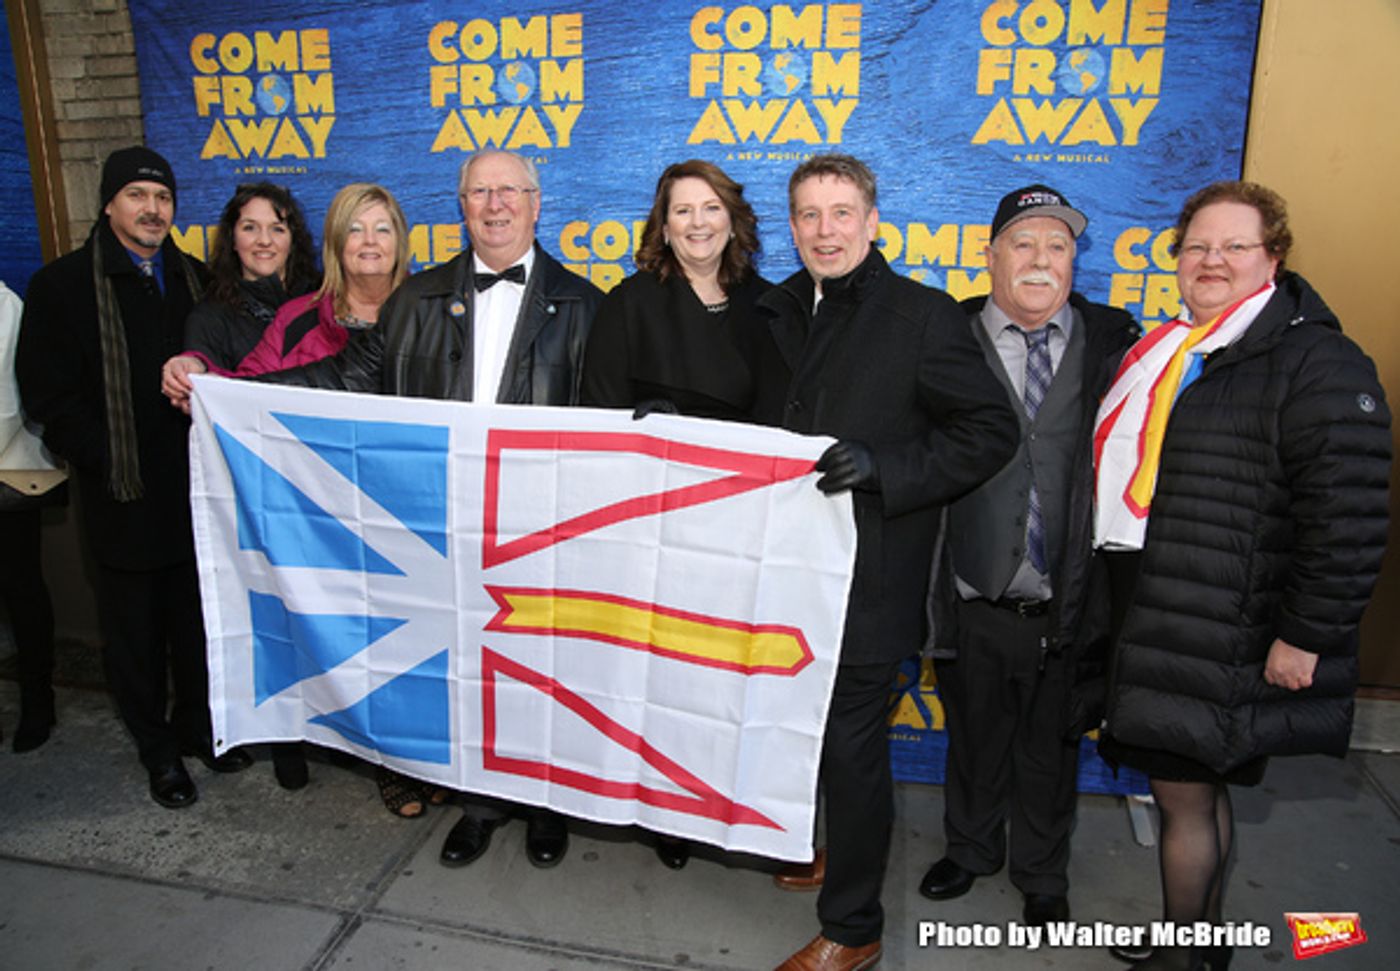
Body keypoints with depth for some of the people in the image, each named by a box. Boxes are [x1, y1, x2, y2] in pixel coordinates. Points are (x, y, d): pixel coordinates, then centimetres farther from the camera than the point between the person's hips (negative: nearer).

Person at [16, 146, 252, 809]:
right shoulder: (62, 285, -2)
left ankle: (197, 723, 33)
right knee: (135, 631, 9)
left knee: (198, 619, 15)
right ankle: (158, 749, 24)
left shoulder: (195, 280, 9)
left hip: (196, 490, 3)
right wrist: (108, 462, -11)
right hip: (124, 499, -3)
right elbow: (48, 396, -5)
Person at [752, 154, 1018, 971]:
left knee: (852, 749, 4)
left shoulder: (923, 315, -8)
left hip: (868, 575, -5)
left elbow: (992, 431, -10)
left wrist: (882, 467, -22)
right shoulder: (778, 312, 10)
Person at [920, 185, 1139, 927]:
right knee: (973, 741, 20)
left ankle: (1043, 877, 43)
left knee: (1050, 751, 19)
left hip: (1067, 607, 1)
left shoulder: (1112, 345, -2)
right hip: (975, 606, -1)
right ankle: (970, 850, 46)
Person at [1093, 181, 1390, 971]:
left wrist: (1307, 635, -18)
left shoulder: (1317, 363, -11)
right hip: (1161, 635, 8)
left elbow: (1349, 514, -18)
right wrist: (1117, 613, 21)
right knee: (1194, 787, 18)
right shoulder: (1170, 358, 15)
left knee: (1186, 790, 0)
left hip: (1229, 650, -8)